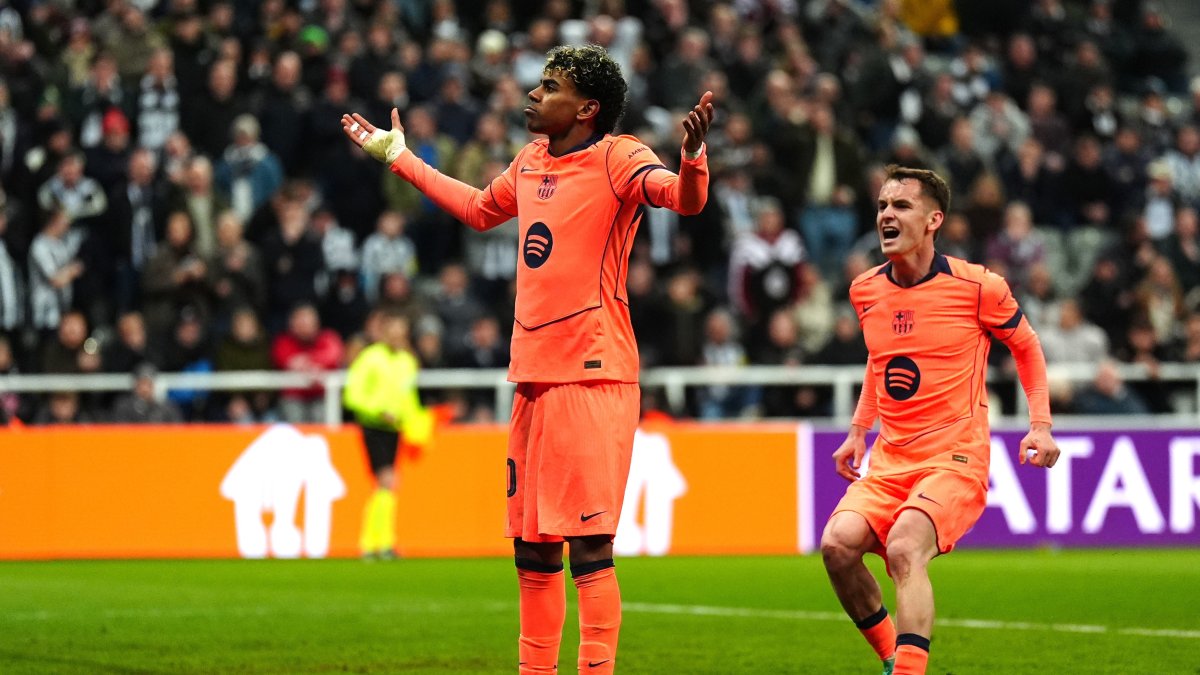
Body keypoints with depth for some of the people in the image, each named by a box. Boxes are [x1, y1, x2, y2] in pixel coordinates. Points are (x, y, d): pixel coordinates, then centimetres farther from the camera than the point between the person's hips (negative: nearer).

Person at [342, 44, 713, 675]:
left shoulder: (617, 158, -8)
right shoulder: (530, 162, 15)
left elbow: (684, 197, -24)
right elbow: (480, 208, 35)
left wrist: (692, 154, -45)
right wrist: (398, 158, 41)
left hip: (592, 374, -8)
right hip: (532, 374, 8)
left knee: (589, 544, -11)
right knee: (531, 546, 12)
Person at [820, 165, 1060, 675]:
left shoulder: (976, 287, -6)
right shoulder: (865, 291, 8)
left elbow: (1026, 346, 10)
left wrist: (1040, 426, 1)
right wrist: (858, 431, 21)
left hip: (955, 460, -5)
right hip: (888, 462, 5)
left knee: (904, 546, -31)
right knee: (838, 543, -20)